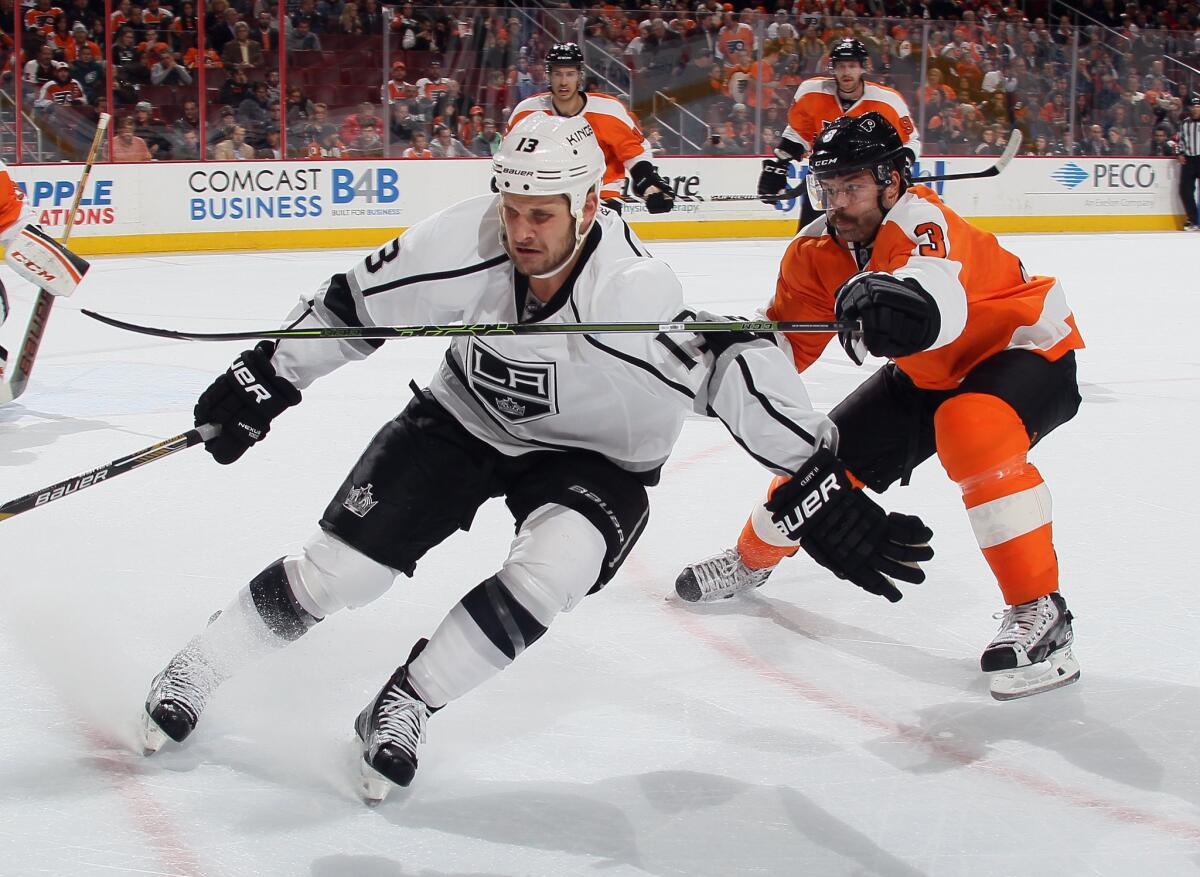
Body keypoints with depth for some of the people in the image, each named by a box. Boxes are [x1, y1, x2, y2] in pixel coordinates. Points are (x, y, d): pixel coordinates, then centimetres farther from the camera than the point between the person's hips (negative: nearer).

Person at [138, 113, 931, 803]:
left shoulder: (634, 295, -36)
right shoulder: (464, 245, -25)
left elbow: (736, 367, -37)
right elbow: (353, 305, -10)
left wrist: (821, 486, -40)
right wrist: (266, 379, -8)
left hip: (593, 455, -2)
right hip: (464, 419, 2)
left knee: (553, 568, -31)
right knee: (337, 567, -5)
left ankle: (402, 709, -11)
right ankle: (195, 672, 19)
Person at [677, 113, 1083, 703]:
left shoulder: (920, 222, -34)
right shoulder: (816, 253, -10)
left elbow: (937, 302, -56)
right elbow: (785, 340, -3)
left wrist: (886, 299, -78)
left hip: (1027, 349, -8)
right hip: (927, 372, 8)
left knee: (974, 432, -37)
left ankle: (1038, 612, -29)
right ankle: (752, 561, 36)